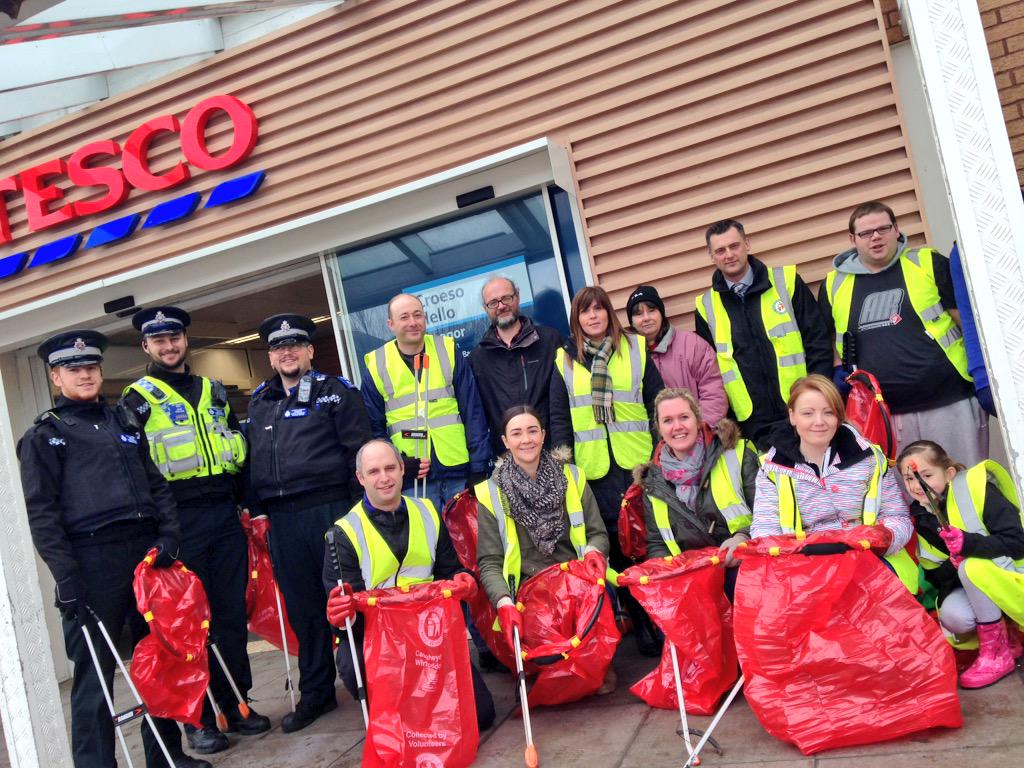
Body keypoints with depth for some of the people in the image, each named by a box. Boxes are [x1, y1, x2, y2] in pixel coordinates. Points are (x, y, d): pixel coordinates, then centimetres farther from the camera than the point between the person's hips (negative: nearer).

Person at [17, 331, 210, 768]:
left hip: (147, 551, 5)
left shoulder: (124, 421, 18)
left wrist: (168, 535, 1)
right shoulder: (44, 436, 3)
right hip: (92, 562, -5)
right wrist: (66, 578, -14)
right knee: (94, 672, 0)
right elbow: (42, 515, -5)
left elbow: (156, 484, 16)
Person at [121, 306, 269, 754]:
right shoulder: (137, 400, 2)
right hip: (179, 522, -4)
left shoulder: (214, 392, 16)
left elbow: (238, 448, 22)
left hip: (225, 515, 4)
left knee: (233, 613, 8)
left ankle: (237, 704, 21)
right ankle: (198, 718, 13)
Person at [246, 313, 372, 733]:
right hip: (282, 519, 5)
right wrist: (256, 508, 14)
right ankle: (315, 694, 25)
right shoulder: (258, 402, 17)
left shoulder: (335, 391, 1)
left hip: (329, 508, -5)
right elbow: (251, 459, 21)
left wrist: (358, 506, -11)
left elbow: (359, 450, -5)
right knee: (302, 607, 12)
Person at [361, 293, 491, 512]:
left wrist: (479, 467, -4)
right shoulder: (376, 366, 2)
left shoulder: (449, 352, 3)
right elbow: (374, 427, 5)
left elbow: (473, 414, 1)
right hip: (413, 480, -1)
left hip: (460, 472, 1)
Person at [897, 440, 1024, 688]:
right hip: (975, 586, 4)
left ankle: (996, 652, -16)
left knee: (972, 565, -33)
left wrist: (968, 543, -39)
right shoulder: (920, 519, 0)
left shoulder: (976, 490, -18)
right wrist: (952, 566, -18)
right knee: (952, 616, -27)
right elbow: (933, 573, 4)